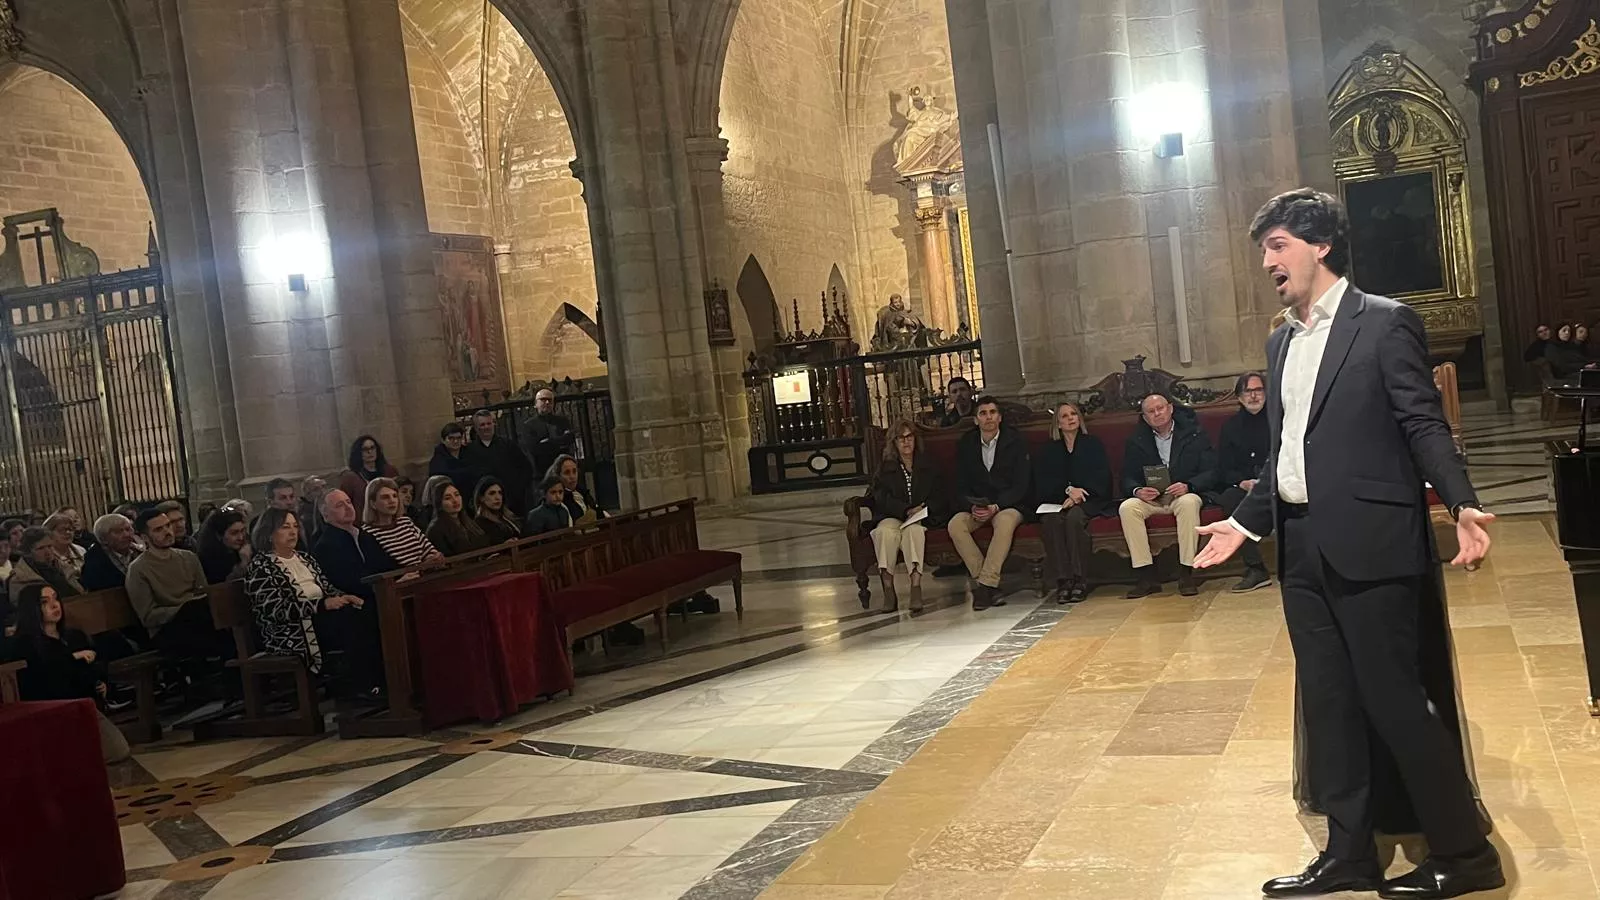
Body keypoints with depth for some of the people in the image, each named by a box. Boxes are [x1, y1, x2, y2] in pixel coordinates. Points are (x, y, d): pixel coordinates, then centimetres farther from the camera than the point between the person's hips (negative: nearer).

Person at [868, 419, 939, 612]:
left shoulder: (927, 465, 20)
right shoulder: (885, 468, 18)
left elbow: (939, 497, 12)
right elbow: (881, 498, 2)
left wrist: (923, 509, -9)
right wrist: (907, 510, -13)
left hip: (922, 517, 0)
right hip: (892, 517, 0)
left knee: (913, 530, -37)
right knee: (885, 531, -35)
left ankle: (916, 586, -46)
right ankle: (888, 589, -38)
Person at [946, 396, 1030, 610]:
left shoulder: (1015, 442, -3)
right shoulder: (965, 444, 5)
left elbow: (1020, 486, -8)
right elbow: (960, 488, 4)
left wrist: (996, 507, -23)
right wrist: (972, 507, -18)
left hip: (1008, 506, -3)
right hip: (975, 508, 3)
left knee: (1005, 522, -38)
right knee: (955, 524, -28)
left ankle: (985, 584, -37)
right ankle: (990, 586, -28)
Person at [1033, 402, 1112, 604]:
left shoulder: (1094, 445, 14)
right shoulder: (1047, 451, 17)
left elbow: (1102, 480, 2)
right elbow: (1042, 485, 4)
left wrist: (1078, 494, -13)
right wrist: (1068, 490, -15)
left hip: (1090, 501, -2)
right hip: (1056, 502, 2)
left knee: (1074, 516, -36)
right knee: (1051, 520, -33)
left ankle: (1080, 580, -36)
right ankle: (1063, 580, -37)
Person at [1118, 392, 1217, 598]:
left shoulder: (1194, 434, 3)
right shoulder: (1136, 441, 9)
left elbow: (1210, 472, -3)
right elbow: (1127, 478, 7)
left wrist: (1188, 486, -23)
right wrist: (1137, 491, -18)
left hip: (1184, 495, -2)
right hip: (1150, 498, 2)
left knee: (1189, 503, -38)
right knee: (1127, 508, -29)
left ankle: (1186, 573, -32)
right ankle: (1146, 576, -27)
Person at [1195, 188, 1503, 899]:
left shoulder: (1385, 324, -5)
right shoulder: (1281, 341, 16)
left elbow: (1423, 424, -11)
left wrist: (1460, 502, -24)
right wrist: (1246, 521, 21)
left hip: (1368, 545, -7)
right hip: (1302, 548, 7)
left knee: (1392, 701, -3)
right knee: (1328, 706, 11)